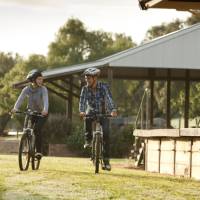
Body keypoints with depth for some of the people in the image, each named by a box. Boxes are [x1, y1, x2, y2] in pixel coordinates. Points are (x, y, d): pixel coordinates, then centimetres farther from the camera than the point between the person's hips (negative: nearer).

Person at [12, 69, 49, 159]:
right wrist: (15, 108, -42)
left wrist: (45, 110, -52)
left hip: (41, 114, -3)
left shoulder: (43, 89, -17)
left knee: (37, 130, -24)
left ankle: (39, 151, -18)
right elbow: (20, 99, -22)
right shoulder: (27, 89, -10)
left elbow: (46, 100, -31)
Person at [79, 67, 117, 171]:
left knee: (106, 133, -19)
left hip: (104, 113, -1)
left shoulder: (104, 87, -18)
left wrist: (113, 110, -50)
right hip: (92, 112, 1)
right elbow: (82, 101, -23)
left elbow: (109, 99, -32)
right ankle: (88, 139, -12)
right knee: (87, 117, -35)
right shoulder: (85, 89, -10)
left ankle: (106, 160, -12)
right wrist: (81, 111, -44)